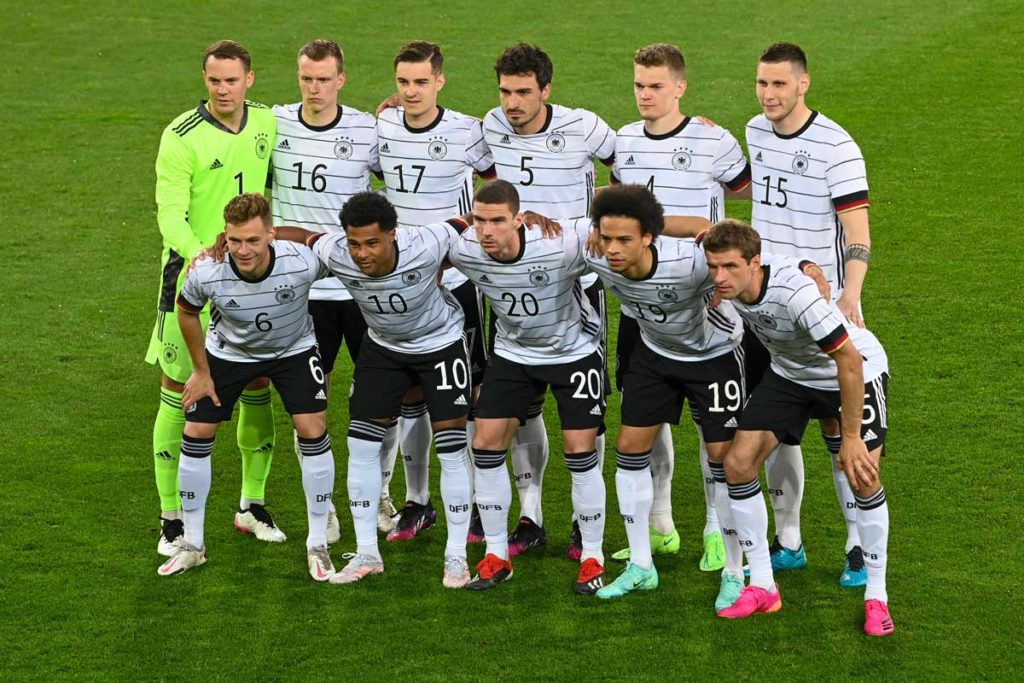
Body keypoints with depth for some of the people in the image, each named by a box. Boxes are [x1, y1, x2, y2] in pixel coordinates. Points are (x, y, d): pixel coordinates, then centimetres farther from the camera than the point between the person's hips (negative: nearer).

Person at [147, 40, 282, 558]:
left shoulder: (267, 123, 2)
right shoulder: (182, 137, -13)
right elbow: (170, 211, -21)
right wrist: (196, 252, -39)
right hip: (192, 275, -5)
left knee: (257, 389, 10)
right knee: (179, 393, -1)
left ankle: (252, 505, 26)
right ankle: (172, 520, 7)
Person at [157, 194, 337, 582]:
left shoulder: (302, 263, -36)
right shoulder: (207, 274, -32)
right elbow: (186, 310, -8)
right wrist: (201, 371, -4)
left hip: (293, 350, -1)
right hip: (228, 353, 1)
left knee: (313, 432, -14)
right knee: (196, 434, -3)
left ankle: (318, 546, 2)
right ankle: (192, 545, 14)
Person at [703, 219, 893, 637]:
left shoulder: (796, 294, -39)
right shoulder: (728, 289, -20)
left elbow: (849, 360, -33)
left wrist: (851, 437, -28)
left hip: (856, 371, -6)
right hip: (789, 372, 6)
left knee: (863, 477, -18)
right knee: (738, 463, -7)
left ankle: (876, 596, 1)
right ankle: (762, 587, 5)